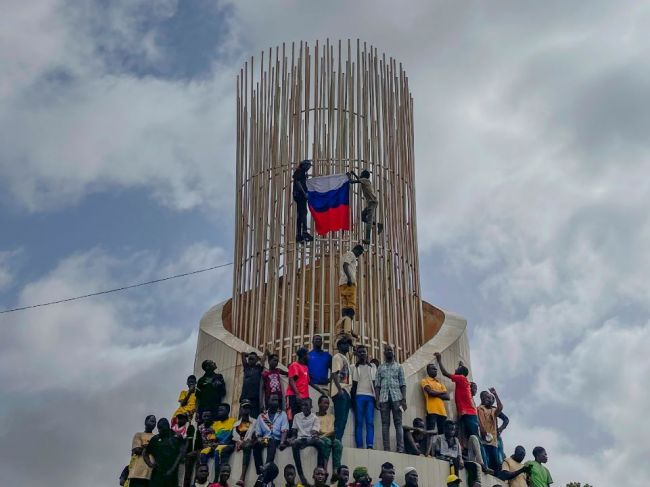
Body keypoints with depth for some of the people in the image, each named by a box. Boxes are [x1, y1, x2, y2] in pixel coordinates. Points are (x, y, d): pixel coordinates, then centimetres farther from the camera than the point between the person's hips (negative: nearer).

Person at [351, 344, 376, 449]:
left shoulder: (372, 367, 16)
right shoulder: (354, 367, 12)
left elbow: (375, 383, 12)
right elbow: (354, 384, 9)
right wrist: (352, 399, 1)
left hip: (370, 396, 1)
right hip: (359, 396, -1)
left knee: (370, 422, -8)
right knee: (359, 422, -5)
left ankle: (370, 445, -16)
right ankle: (359, 445, -9)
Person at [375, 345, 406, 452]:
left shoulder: (398, 367, 14)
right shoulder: (380, 368, 16)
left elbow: (403, 384, 8)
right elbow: (377, 385, 10)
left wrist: (404, 399, -4)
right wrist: (377, 400, -2)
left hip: (396, 397, -1)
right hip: (384, 398, 1)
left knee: (398, 423, -5)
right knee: (385, 424, -3)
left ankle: (400, 448, -10)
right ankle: (386, 448, -5)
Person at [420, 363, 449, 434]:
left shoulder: (440, 383, 24)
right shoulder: (425, 381, 7)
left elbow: (447, 397, 12)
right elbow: (430, 392, -11)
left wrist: (436, 394, -4)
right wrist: (442, 392, 6)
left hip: (442, 411, 6)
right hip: (432, 411, -6)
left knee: (443, 433, 2)